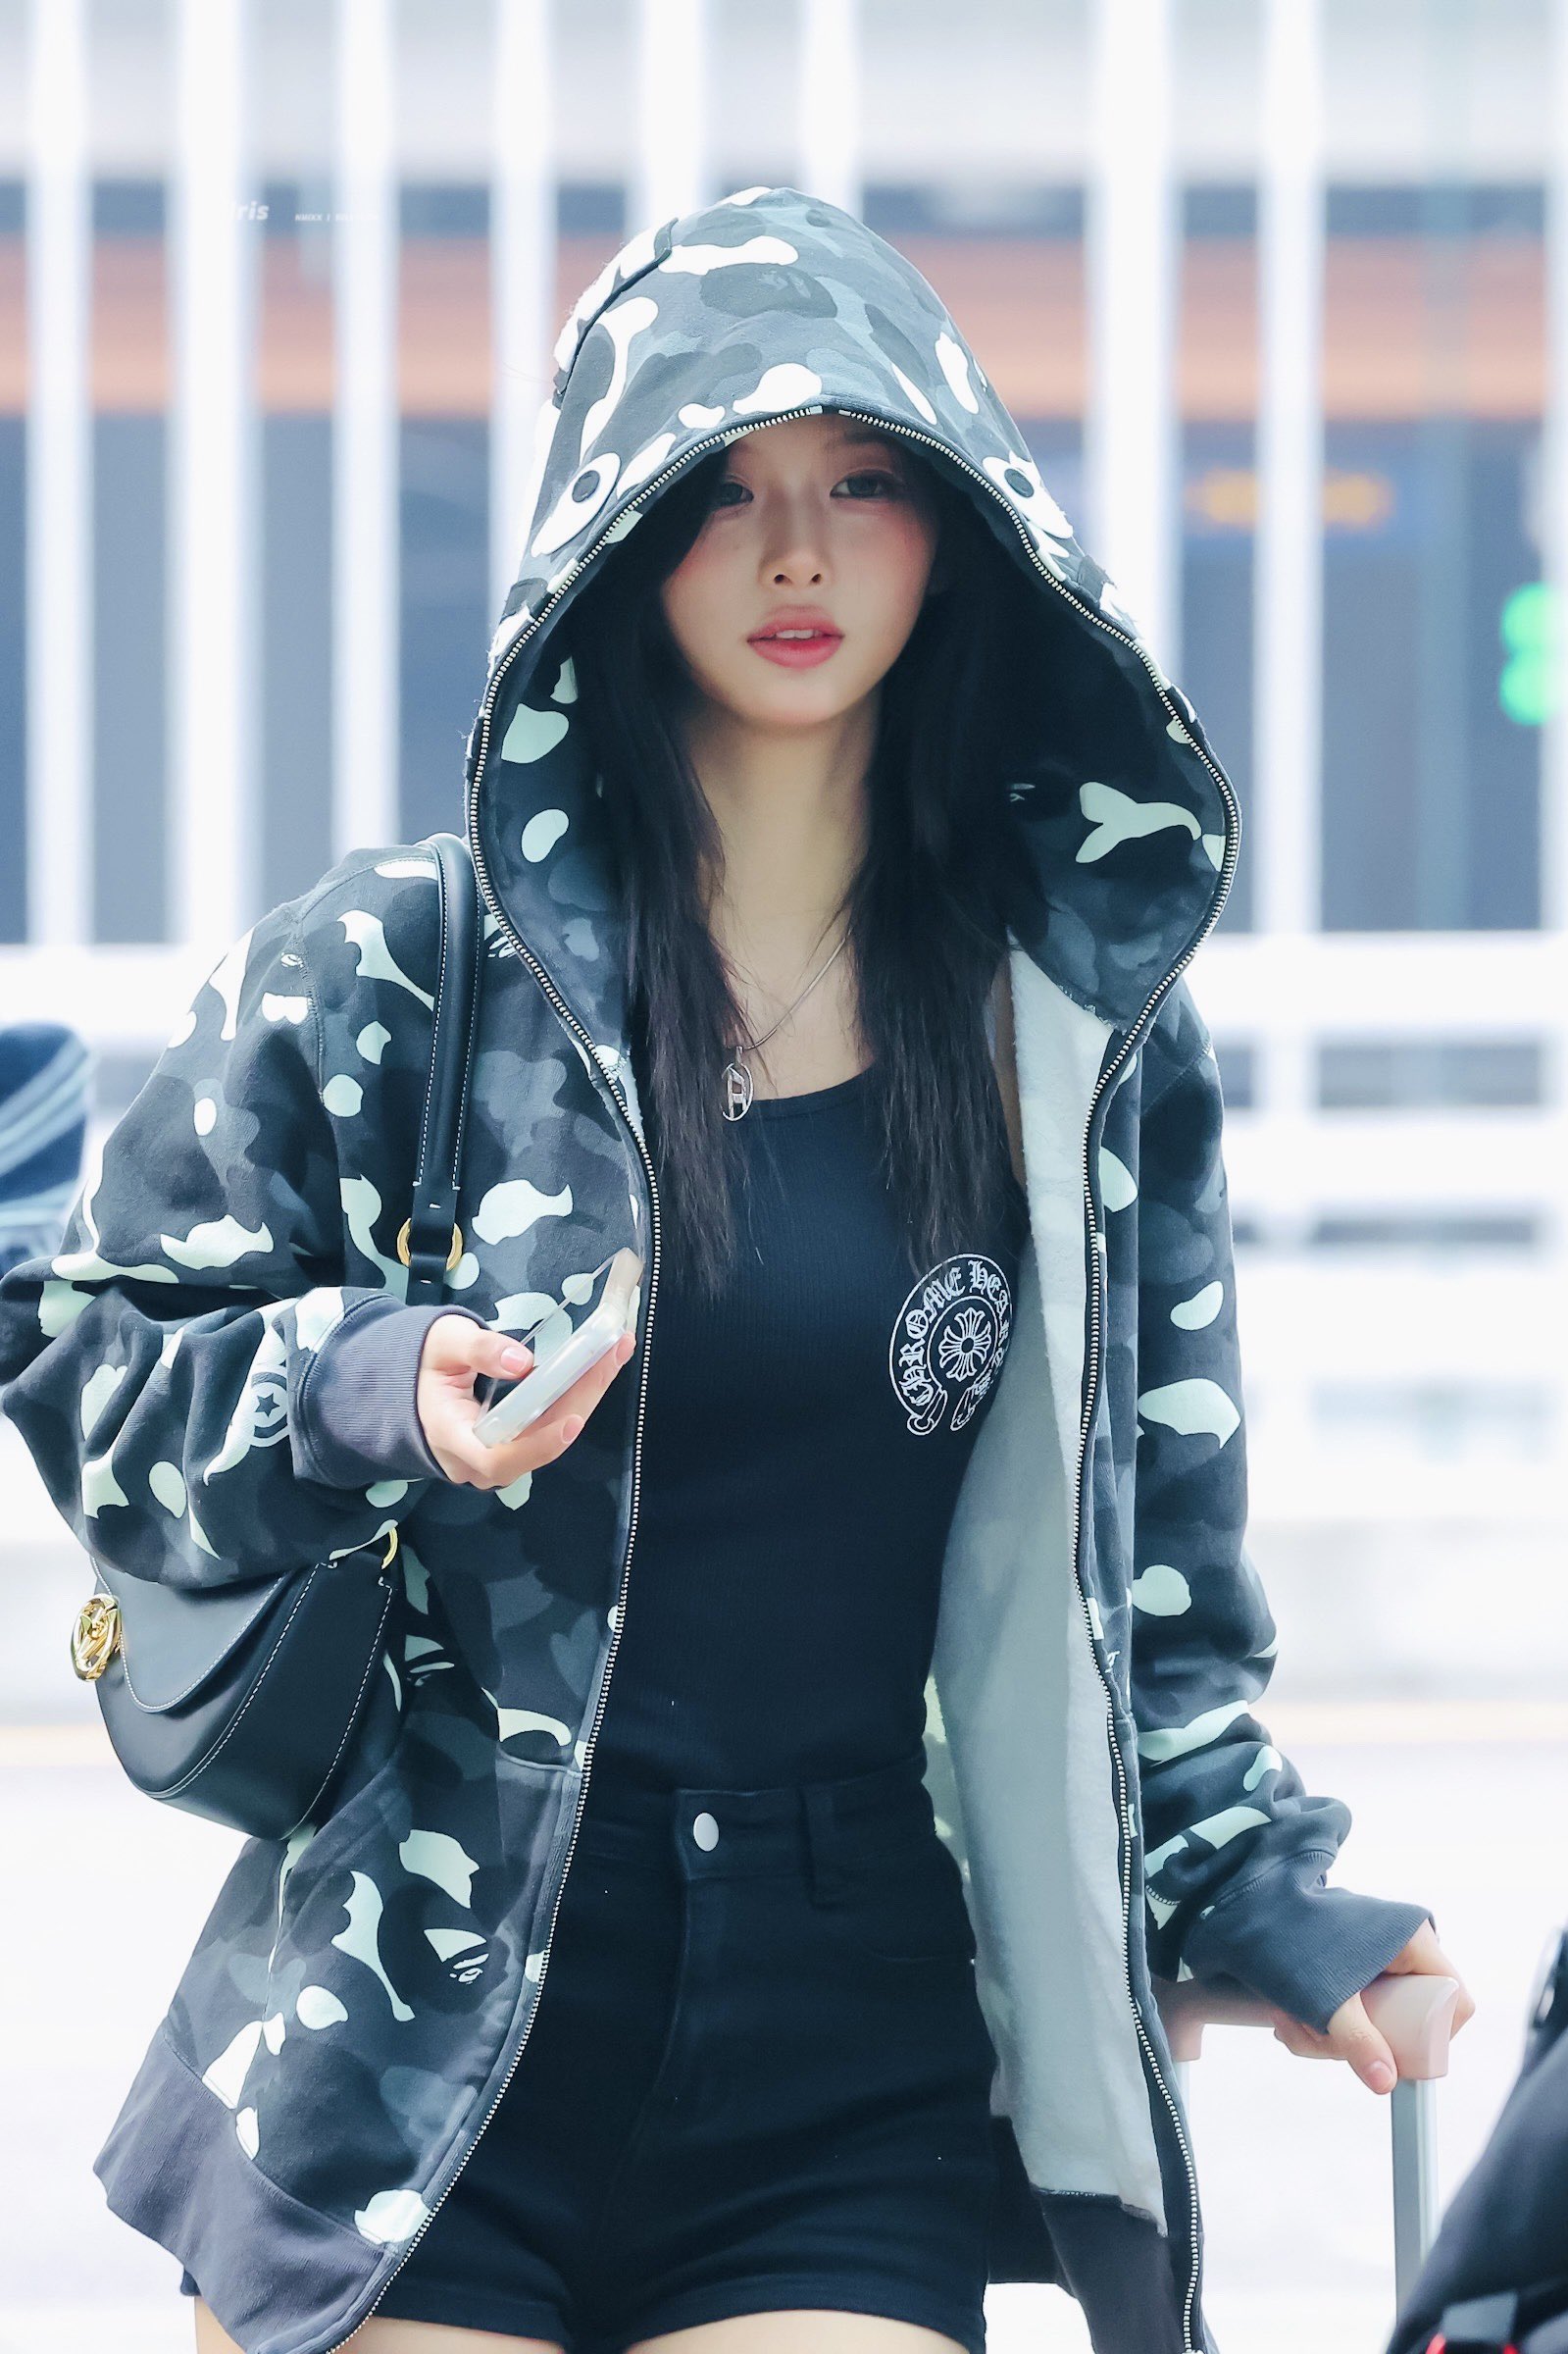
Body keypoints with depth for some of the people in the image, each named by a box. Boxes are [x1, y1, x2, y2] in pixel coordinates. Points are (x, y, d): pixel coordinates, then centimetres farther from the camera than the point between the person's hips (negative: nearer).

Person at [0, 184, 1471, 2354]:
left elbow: (1155, 1531, 15)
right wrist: (383, 1397, -14)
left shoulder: (1082, 1023, 8)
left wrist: (1251, 1891, 8)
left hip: (864, 2078, 2)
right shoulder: (399, 976, 0)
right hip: (427, 2037, -2)